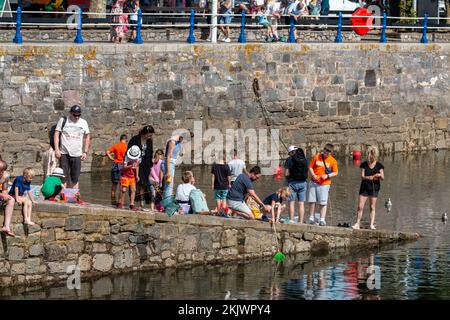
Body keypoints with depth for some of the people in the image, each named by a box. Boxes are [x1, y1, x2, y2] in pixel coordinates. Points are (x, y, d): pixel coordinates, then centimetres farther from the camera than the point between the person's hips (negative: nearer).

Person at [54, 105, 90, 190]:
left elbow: (87, 137, 14)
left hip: (77, 154, 2)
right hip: (64, 154, -2)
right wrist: (56, 149, -9)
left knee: (75, 179, 3)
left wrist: (85, 152, 7)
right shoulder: (63, 121, 2)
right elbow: (56, 134, 0)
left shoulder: (83, 123, 9)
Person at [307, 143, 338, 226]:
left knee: (323, 203, -4)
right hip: (314, 183, 2)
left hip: (324, 184, -2)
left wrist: (327, 176, -16)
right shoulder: (316, 157, 5)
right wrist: (313, 175, -9)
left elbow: (335, 173, 1)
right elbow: (310, 167, 8)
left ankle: (322, 220, -3)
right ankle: (311, 218, 12)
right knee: (312, 201, 3)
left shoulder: (333, 161, 0)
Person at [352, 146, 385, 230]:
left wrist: (379, 175, -28)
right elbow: (362, 176, -6)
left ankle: (372, 224, 2)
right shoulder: (364, 165, 2)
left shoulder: (379, 165, 1)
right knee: (360, 206, -5)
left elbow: (383, 178, -5)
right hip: (364, 187, 0)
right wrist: (369, 177, -26)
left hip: (374, 188, 0)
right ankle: (357, 224, -2)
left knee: (372, 207, 1)